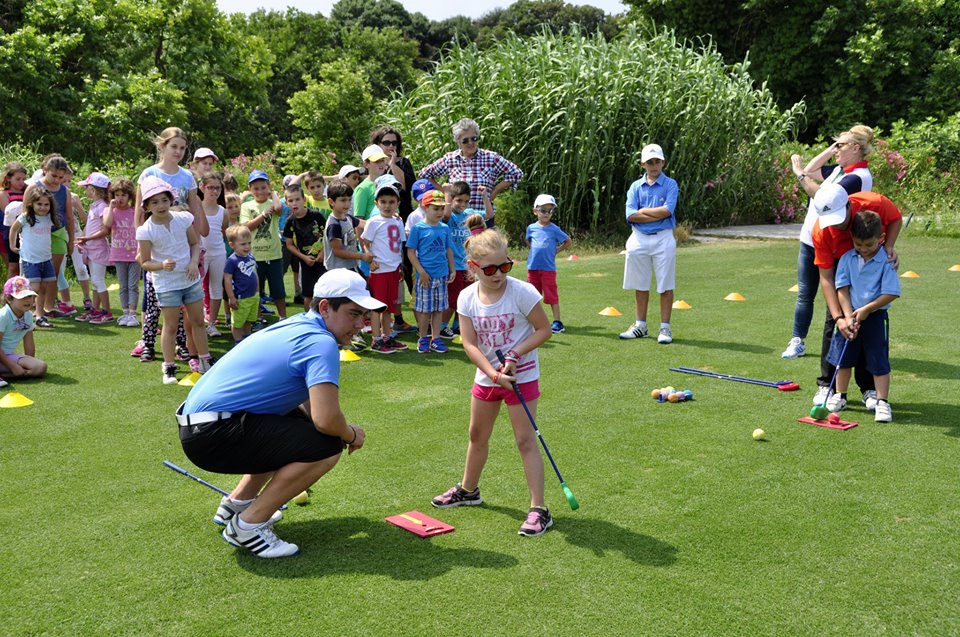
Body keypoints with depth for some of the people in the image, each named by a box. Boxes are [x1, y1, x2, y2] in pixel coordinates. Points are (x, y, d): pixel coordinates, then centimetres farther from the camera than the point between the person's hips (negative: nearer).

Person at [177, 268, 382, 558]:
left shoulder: (299, 325, 14)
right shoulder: (322, 343, -15)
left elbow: (308, 404, 25)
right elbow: (326, 419, -27)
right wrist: (352, 435, -4)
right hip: (213, 436, -10)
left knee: (299, 425, 28)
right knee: (326, 446, -16)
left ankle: (237, 502, 30)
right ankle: (248, 525, -5)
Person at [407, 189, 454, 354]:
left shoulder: (444, 228, 7)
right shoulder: (418, 228, -7)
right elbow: (411, 252, -7)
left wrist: (452, 270, 10)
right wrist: (421, 272, -13)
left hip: (442, 275, 5)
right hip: (426, 276, -5)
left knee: (438, 308, 10)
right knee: (424, 308, 3)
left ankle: (436, 339, 18)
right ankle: (423, 339, 16)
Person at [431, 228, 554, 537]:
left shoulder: (522, 292, -18)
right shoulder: (468, 297, -8)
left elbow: (544, 329, -11)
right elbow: (470, 343, -11)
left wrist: (515, 355, -22)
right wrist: (494, 374, -23)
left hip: (522, 375, -5)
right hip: (486, 375, 5)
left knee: (525, 439, -6)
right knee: (477, 435, 20)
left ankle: (539, 509, 0)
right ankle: (468, 489, 42)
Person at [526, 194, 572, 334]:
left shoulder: (554, 229, -3)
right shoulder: (531, 228, 5)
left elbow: (568, 242, 6)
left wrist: (555, 250, 3)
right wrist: (536, 251, 11)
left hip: (548, 268, -4)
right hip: (532, 267, 4)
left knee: (551, 295, -4)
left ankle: (557, 322, 0)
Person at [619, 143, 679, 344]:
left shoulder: (670, 185, 1)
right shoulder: (635, 186, 9)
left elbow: (667, 211, -15)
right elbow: (631, 215, -6)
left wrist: (643, 211, -6)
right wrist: (658, 215, -11)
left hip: (663, 239, -3)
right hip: (639, 239, 3)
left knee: (665, 286, -1)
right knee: (640, 285, 9)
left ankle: (665, 327, 6)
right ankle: (640, 326, 19)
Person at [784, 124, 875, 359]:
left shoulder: (859, 177, -17)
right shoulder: (839, 170, 11)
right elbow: (811, 171, 18)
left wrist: (800, 174, -24)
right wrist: (830, 149, 9)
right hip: (810, 240, 9)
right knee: (804, 294, 10)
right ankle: (797, 341, 17)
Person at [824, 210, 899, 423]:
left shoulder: (886, 261, -12)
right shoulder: (847, 258, -3)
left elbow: (891, 293, -14)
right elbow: (842, 289, -5)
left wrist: (866, 309, -18)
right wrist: (848, 316, -13)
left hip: (875, 316, -3)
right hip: (850, 315, 4)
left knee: (879, 361, 0)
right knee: (843, 358, 12)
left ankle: (882, 402, 8)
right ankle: (840, 396, 27)